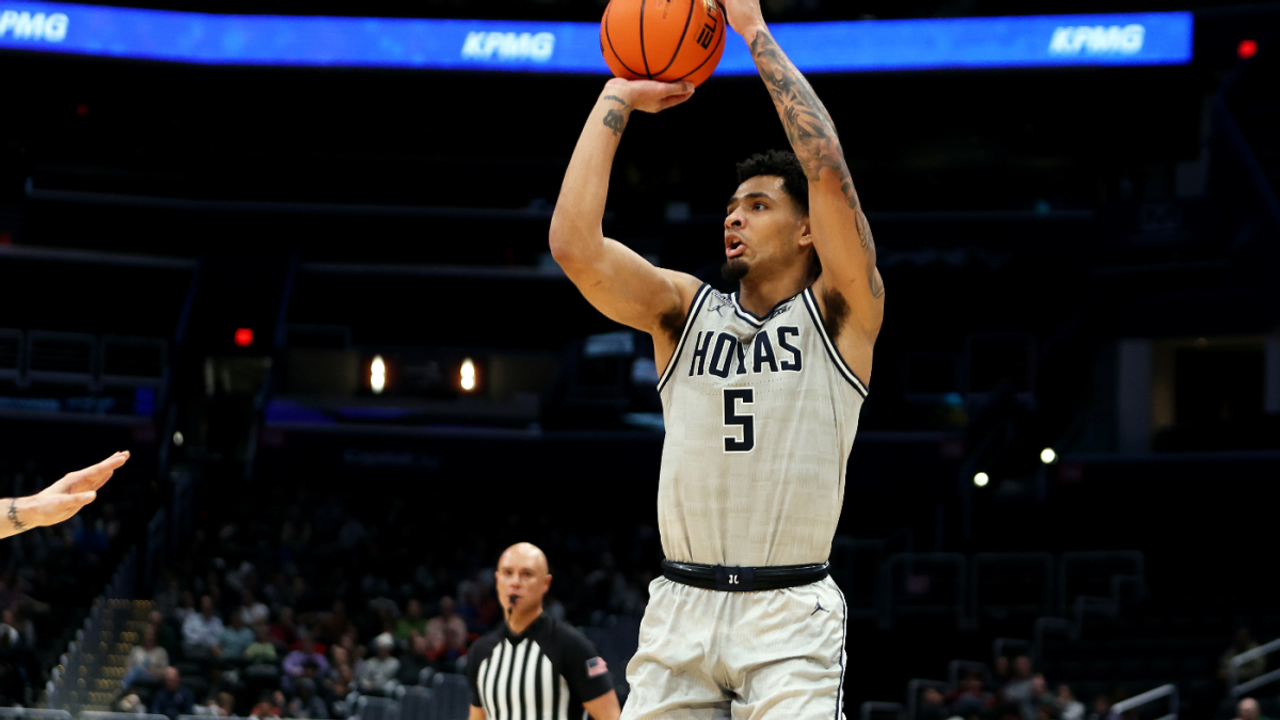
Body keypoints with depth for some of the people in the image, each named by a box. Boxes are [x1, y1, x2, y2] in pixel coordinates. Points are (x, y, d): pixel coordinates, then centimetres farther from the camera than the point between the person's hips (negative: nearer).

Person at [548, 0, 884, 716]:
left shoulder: (840, 312, 2)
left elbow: (829, 170, -12)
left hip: (791, 614, -3)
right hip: (682, 606, 4)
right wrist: (618, 99, 3)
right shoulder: (686, 309, 12)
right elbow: (573, 242, -3)